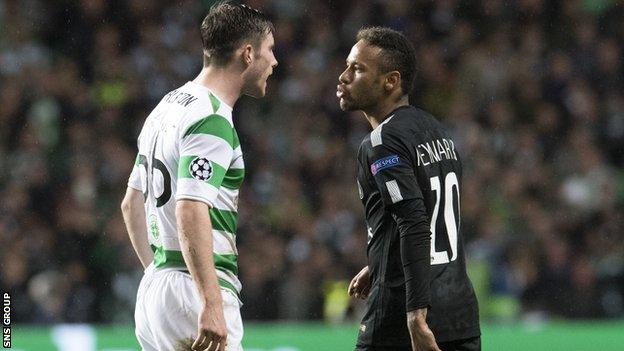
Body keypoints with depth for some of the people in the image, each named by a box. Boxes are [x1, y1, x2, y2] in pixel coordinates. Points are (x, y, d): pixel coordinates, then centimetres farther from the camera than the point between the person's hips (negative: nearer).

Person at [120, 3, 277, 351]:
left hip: (153, 288, 10)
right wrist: (212, 305, -29)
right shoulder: (213, 120, -14)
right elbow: (190, 212, -25)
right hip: (192, 293, -9)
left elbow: (132, 203, 23)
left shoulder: (167, 106, 16)